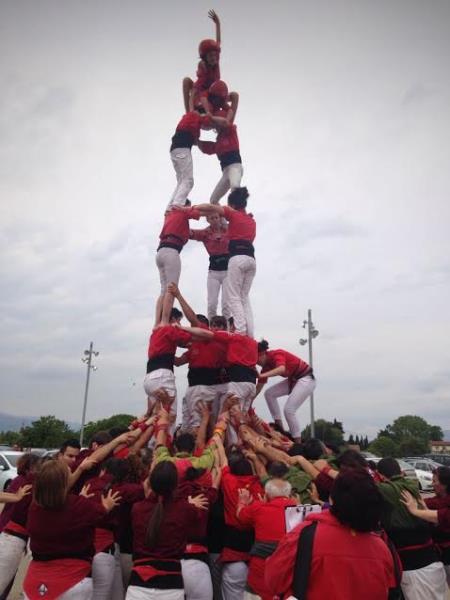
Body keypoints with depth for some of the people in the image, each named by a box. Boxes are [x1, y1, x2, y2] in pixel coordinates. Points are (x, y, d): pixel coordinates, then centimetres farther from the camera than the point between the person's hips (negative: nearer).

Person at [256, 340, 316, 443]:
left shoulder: (276, 355, -22)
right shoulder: (266, 365, 2)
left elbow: (282, 369, -44)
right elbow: (259, 386, 7)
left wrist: (262, 375, -52)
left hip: (306, 379, -9)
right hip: (293, 379, 9)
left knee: (289, 410, -15)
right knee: (269, 393, -1)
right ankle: (279, 427, 2)